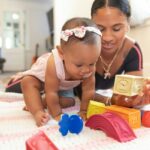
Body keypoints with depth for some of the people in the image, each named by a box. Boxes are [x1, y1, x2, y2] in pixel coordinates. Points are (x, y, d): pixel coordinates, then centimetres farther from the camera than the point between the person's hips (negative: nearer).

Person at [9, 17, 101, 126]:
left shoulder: (89, 68, -36)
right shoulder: (54, 65, -48)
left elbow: (88, 91, -25)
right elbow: (51, 92, -40)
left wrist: (83, 111, -22)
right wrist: (57, 114, -33)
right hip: (42, 75, -4)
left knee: (70, 101, -5)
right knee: (27, 82, -29)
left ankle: (34, 103, 0)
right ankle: (38, 111, -27)